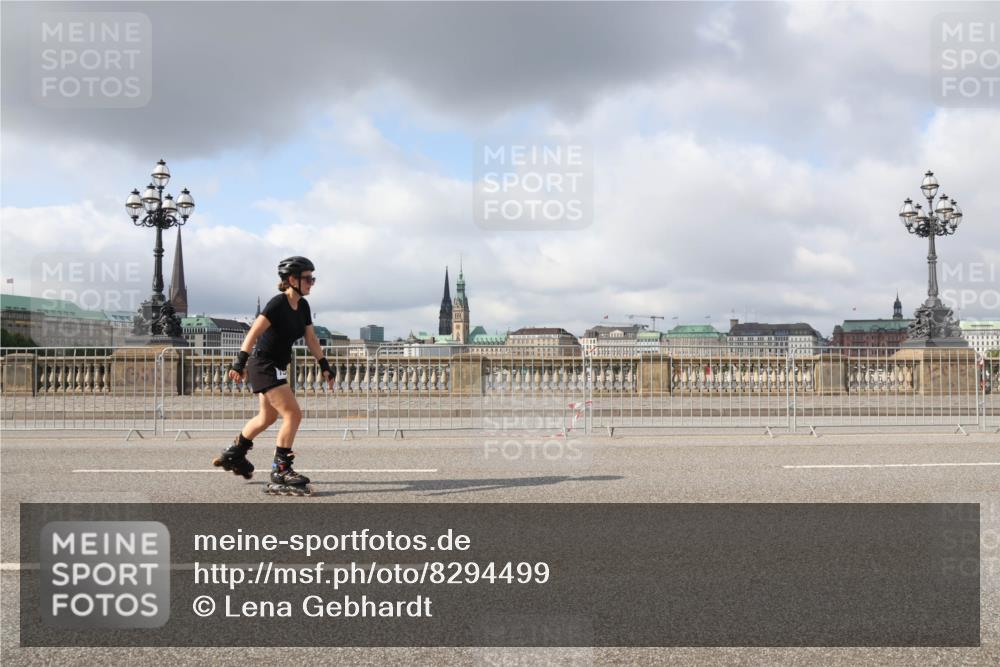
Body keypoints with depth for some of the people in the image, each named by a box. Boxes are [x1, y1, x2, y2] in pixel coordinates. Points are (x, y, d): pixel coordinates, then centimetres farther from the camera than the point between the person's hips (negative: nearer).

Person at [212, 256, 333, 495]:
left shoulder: (303, 306, 6)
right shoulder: (278, 304, -19)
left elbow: (311, 338, 14)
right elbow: (253, 333, -25)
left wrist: (324, 365, 10)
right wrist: (240, 362, -31)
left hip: (276, 367, 10)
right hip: (263, 366, -10)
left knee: (268, 417, 23)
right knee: (293, 414, -14)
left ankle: (233, 455, 41)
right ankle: (280, 472, -9)